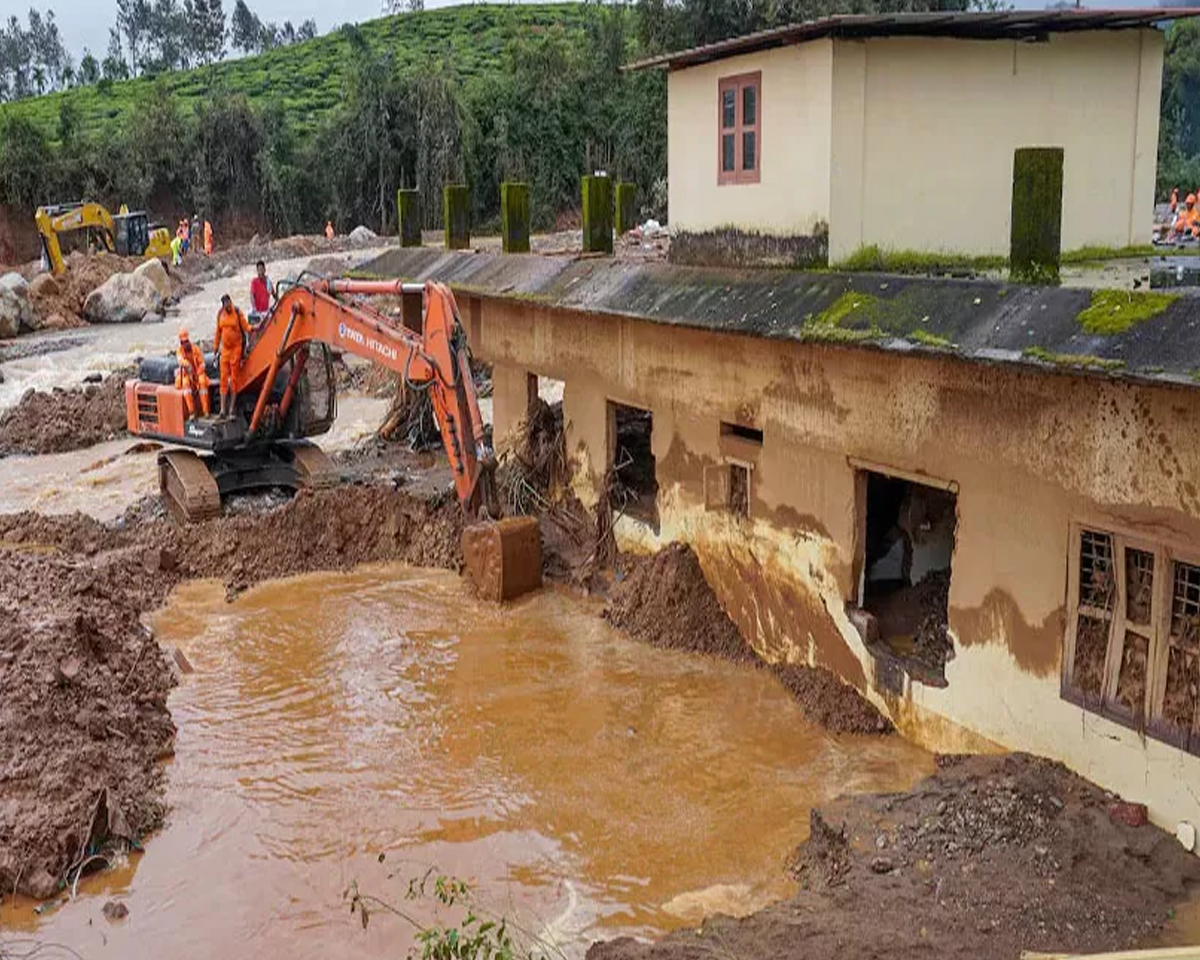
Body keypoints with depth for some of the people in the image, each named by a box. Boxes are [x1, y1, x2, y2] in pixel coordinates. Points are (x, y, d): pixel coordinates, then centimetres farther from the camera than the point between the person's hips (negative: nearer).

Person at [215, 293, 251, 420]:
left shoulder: (238, 313, -6)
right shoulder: (220, 314, 6)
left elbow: (246, 327, -6)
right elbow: (218, 332, 13)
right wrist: (216, 349, 14)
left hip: (236, 348, -4)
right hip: (225, 349, 4)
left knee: (234, 378, -1)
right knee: (223, 378, 2)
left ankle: (231, 409, 3)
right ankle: (223, 410, 3)